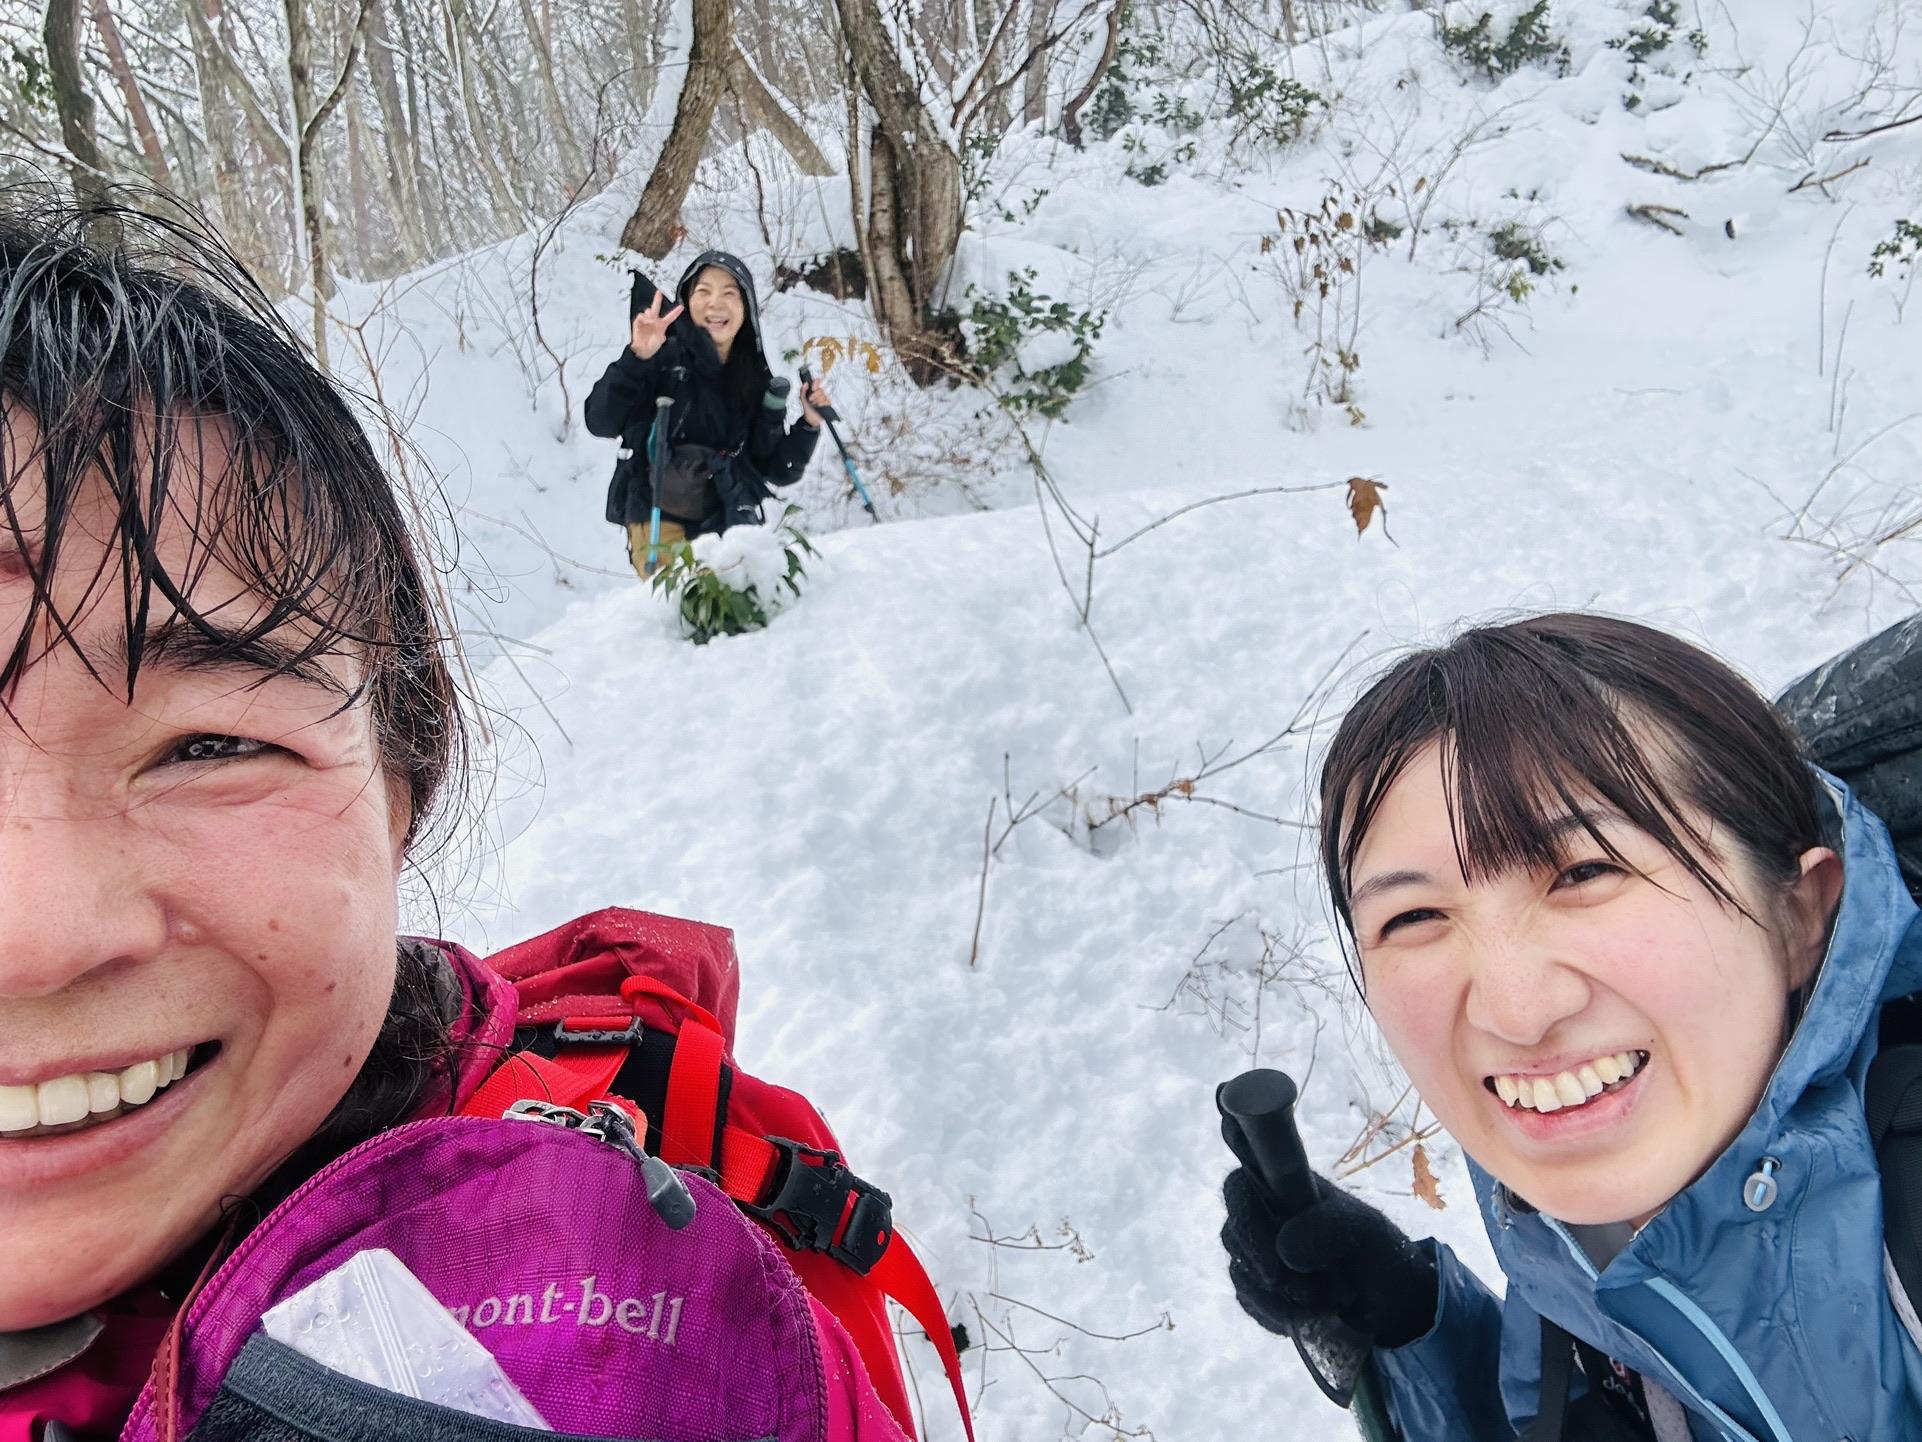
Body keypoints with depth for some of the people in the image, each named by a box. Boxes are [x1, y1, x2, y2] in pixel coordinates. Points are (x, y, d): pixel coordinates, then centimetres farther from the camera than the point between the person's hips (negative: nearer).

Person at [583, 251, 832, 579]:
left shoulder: (759, 382, 8)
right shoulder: (665, 357, -4)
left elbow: (777, 470, 12)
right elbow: (600, 422, -14)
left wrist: (809, 424, -3)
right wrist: (636, 358, -25)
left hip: (728, 527, 4)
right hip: (659, 523, -4)